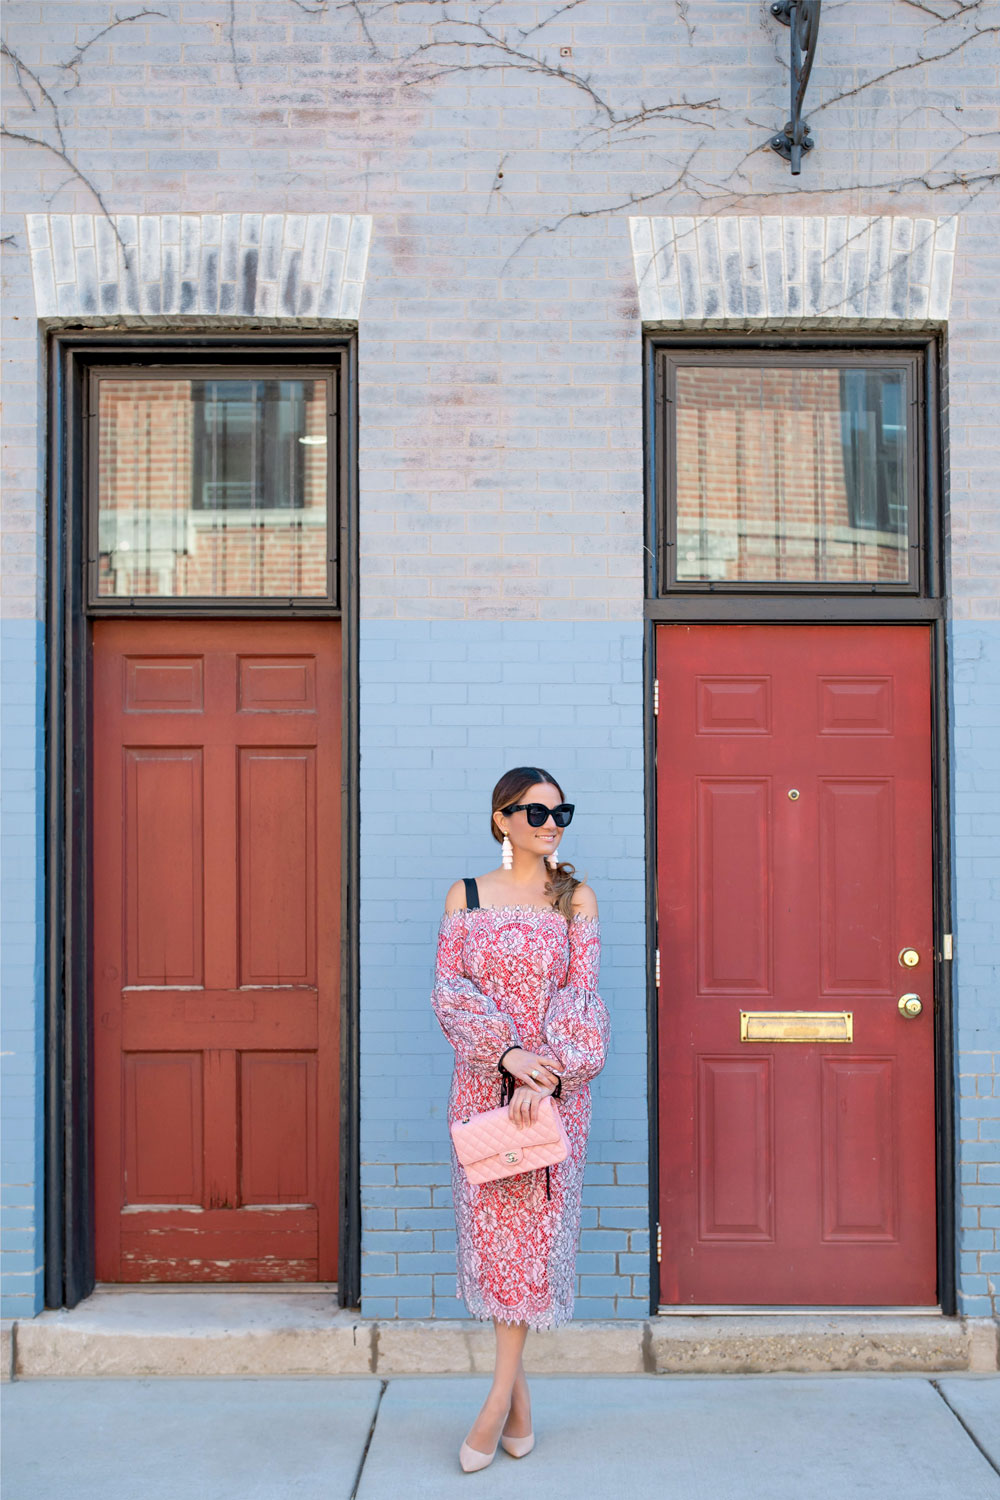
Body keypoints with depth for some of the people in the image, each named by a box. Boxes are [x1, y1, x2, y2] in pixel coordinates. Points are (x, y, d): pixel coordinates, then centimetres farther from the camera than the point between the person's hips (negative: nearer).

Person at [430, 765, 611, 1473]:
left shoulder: (576, 897, 4)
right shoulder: (466, 896, 5)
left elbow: (580, 994, -4)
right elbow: (450, 990, -3)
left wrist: (547, 1073, -18)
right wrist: (507, 1053, -17)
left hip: (556, 1083, -1)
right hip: (485, 1079, 1)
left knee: (535, 1224, -2)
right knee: (492, 1221, 4)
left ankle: (499, 1399, 6)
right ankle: (519, 1391, 20)